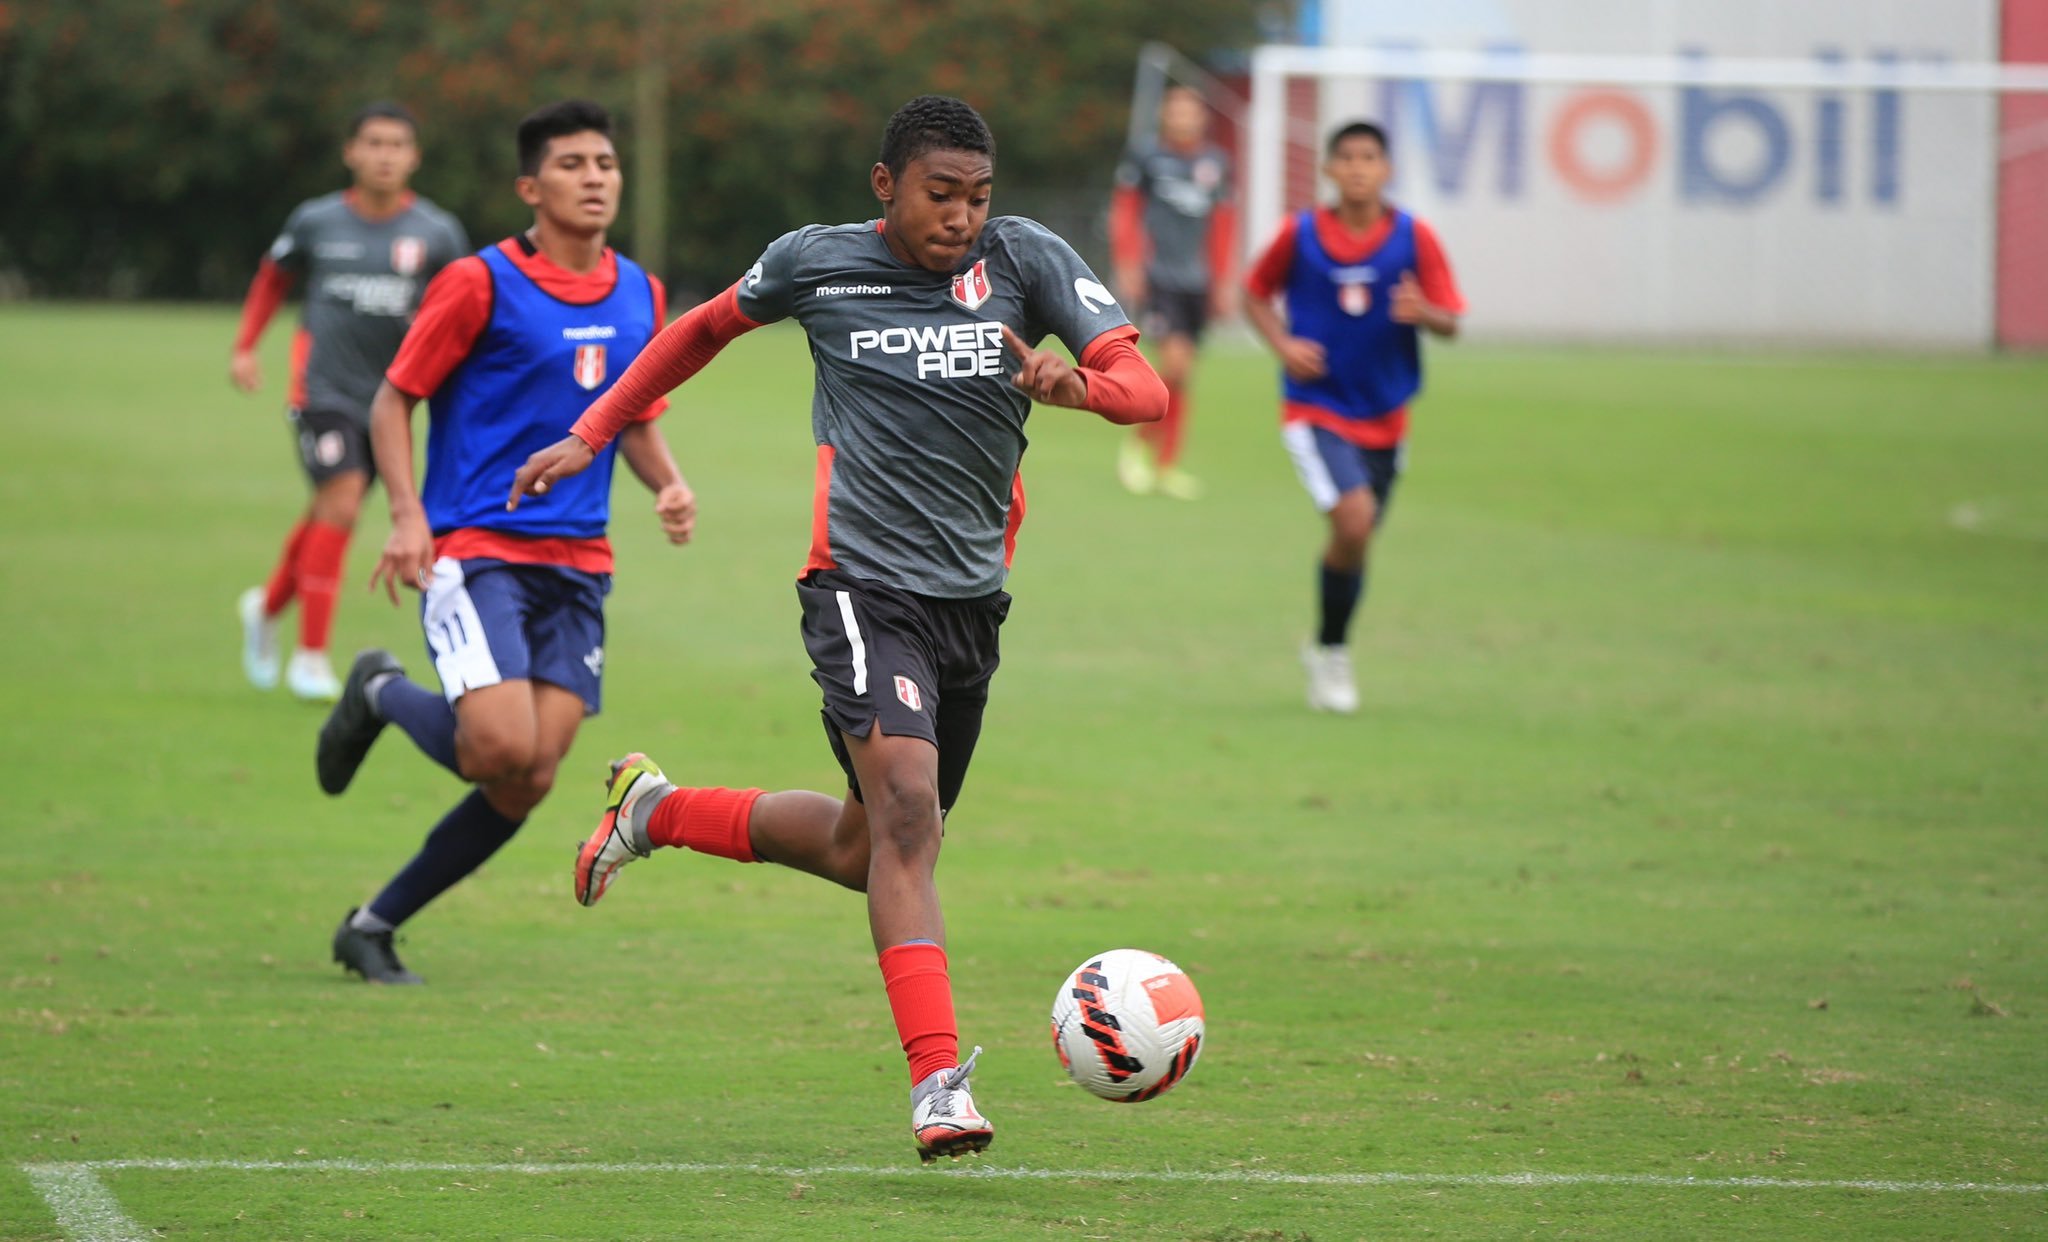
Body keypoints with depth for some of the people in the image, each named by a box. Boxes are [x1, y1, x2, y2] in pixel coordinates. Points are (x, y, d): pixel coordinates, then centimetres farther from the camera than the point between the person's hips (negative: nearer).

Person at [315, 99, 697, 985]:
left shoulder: (639, 297, 11)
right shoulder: (482, 283, -7)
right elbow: (394, 398, -1)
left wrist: (669, 484, 2)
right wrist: (407, 513, -15)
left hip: (577, 565, 6)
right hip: (475, 551, -6)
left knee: (528, 783, -5)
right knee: (502, 747, -23)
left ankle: (374, 926, 12)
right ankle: (384, 694, 11)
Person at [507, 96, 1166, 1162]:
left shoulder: (1026, 260, 1)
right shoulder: (816, 262, 1)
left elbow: (1146, 390, -7)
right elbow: (708, 328, 21)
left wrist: (1075, 385, -30)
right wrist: (590, 435, 20)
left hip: (973, 596, 4)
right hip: (863, 582, -4)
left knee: (864, 852, 14)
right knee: (905, 805, -24)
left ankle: (658, 810, 39)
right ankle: (938, 1084, -28)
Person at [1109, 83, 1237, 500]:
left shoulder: (1216, 164, 9)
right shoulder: (1145, 158, -1)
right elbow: (1124, 214, 4)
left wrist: (1223, 282, 14)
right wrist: (1128, 268, -3)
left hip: (1197, 282, 4)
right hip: (1156, 276, -4)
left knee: (1183, 375, 5)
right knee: (1175, 360, -17)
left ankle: (1166, 466, 13)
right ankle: (1139, 443, 4)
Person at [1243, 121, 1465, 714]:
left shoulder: (1414, 238, -5)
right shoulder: (1299, 235, -7)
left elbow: (1450, 323, -4)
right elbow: (1256, 294, 8)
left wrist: (1423, 313, -27)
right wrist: (1284, 345, -9)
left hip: (1383, 416, 3)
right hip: (1315, 408, -3)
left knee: (1354, 542, 13)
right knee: (1354, 520, -22)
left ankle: (1328, 651, 38)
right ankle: (1330, 652, -2)